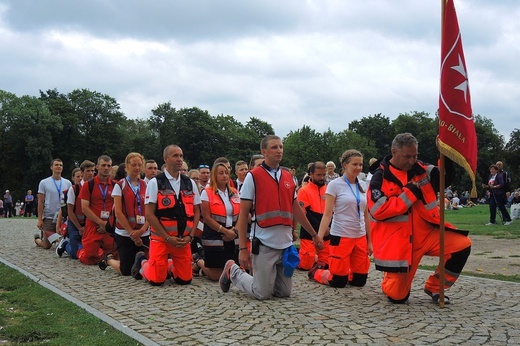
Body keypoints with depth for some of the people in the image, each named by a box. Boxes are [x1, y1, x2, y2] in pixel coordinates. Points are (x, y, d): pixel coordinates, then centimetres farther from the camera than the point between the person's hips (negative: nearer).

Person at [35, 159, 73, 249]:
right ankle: (37, 238, 34)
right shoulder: (44, 183, 0)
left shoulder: (68, 183, 7)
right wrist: (39, 219, -6)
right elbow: (40, 202, -1)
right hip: (48, 218, -2)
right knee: (47, 246, 0)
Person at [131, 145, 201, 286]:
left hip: (184, 240, 4)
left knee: (185, 279, 2)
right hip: (161, 238, -4)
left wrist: (190, 236, -2)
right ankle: (143, 263, 26)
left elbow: (196, 211, 11)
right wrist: (168, 238, -12)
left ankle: (169, 266, 33)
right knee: (156, 280, -6)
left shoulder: (190, 184, 7)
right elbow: (149, 214, -9)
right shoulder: (155, 183, -6)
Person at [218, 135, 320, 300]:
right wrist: (242, 248, -11)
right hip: (264, 244, -5)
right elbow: (243, 214, -7)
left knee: (284, 292, 9)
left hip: (286, 244, 6)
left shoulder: (288, 177, 10)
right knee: (263, 294, -1)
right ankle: (233, 271, 22)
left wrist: (314, 234, 20)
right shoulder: (253, 176, -6)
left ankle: (262, 277, 33)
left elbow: (296, 209, 19)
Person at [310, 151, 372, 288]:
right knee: (338, 282, -2)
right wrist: (319, 237, -20)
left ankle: (345, 272, 33)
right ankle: (317, 272, 25)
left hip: (360, 237, 5)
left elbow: (366, 215, 13)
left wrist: (369, 241, 13)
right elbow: (327, 214, -10)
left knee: (360, 280, 5)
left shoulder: (363, 185, 8)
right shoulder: (334, 185, -7)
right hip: (341, 236, -5)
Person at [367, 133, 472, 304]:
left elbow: (445, 178, 2)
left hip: (426, 232, 5)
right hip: (397, 241, -4)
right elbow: (378, 211, -19)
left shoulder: (420, 169, 5)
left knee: (462, 245, -14)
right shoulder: (380, 177, -9)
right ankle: (390, 280, 35)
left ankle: (433, 287, 4)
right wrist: (410, 193, -18)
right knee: (397, 296, -5)